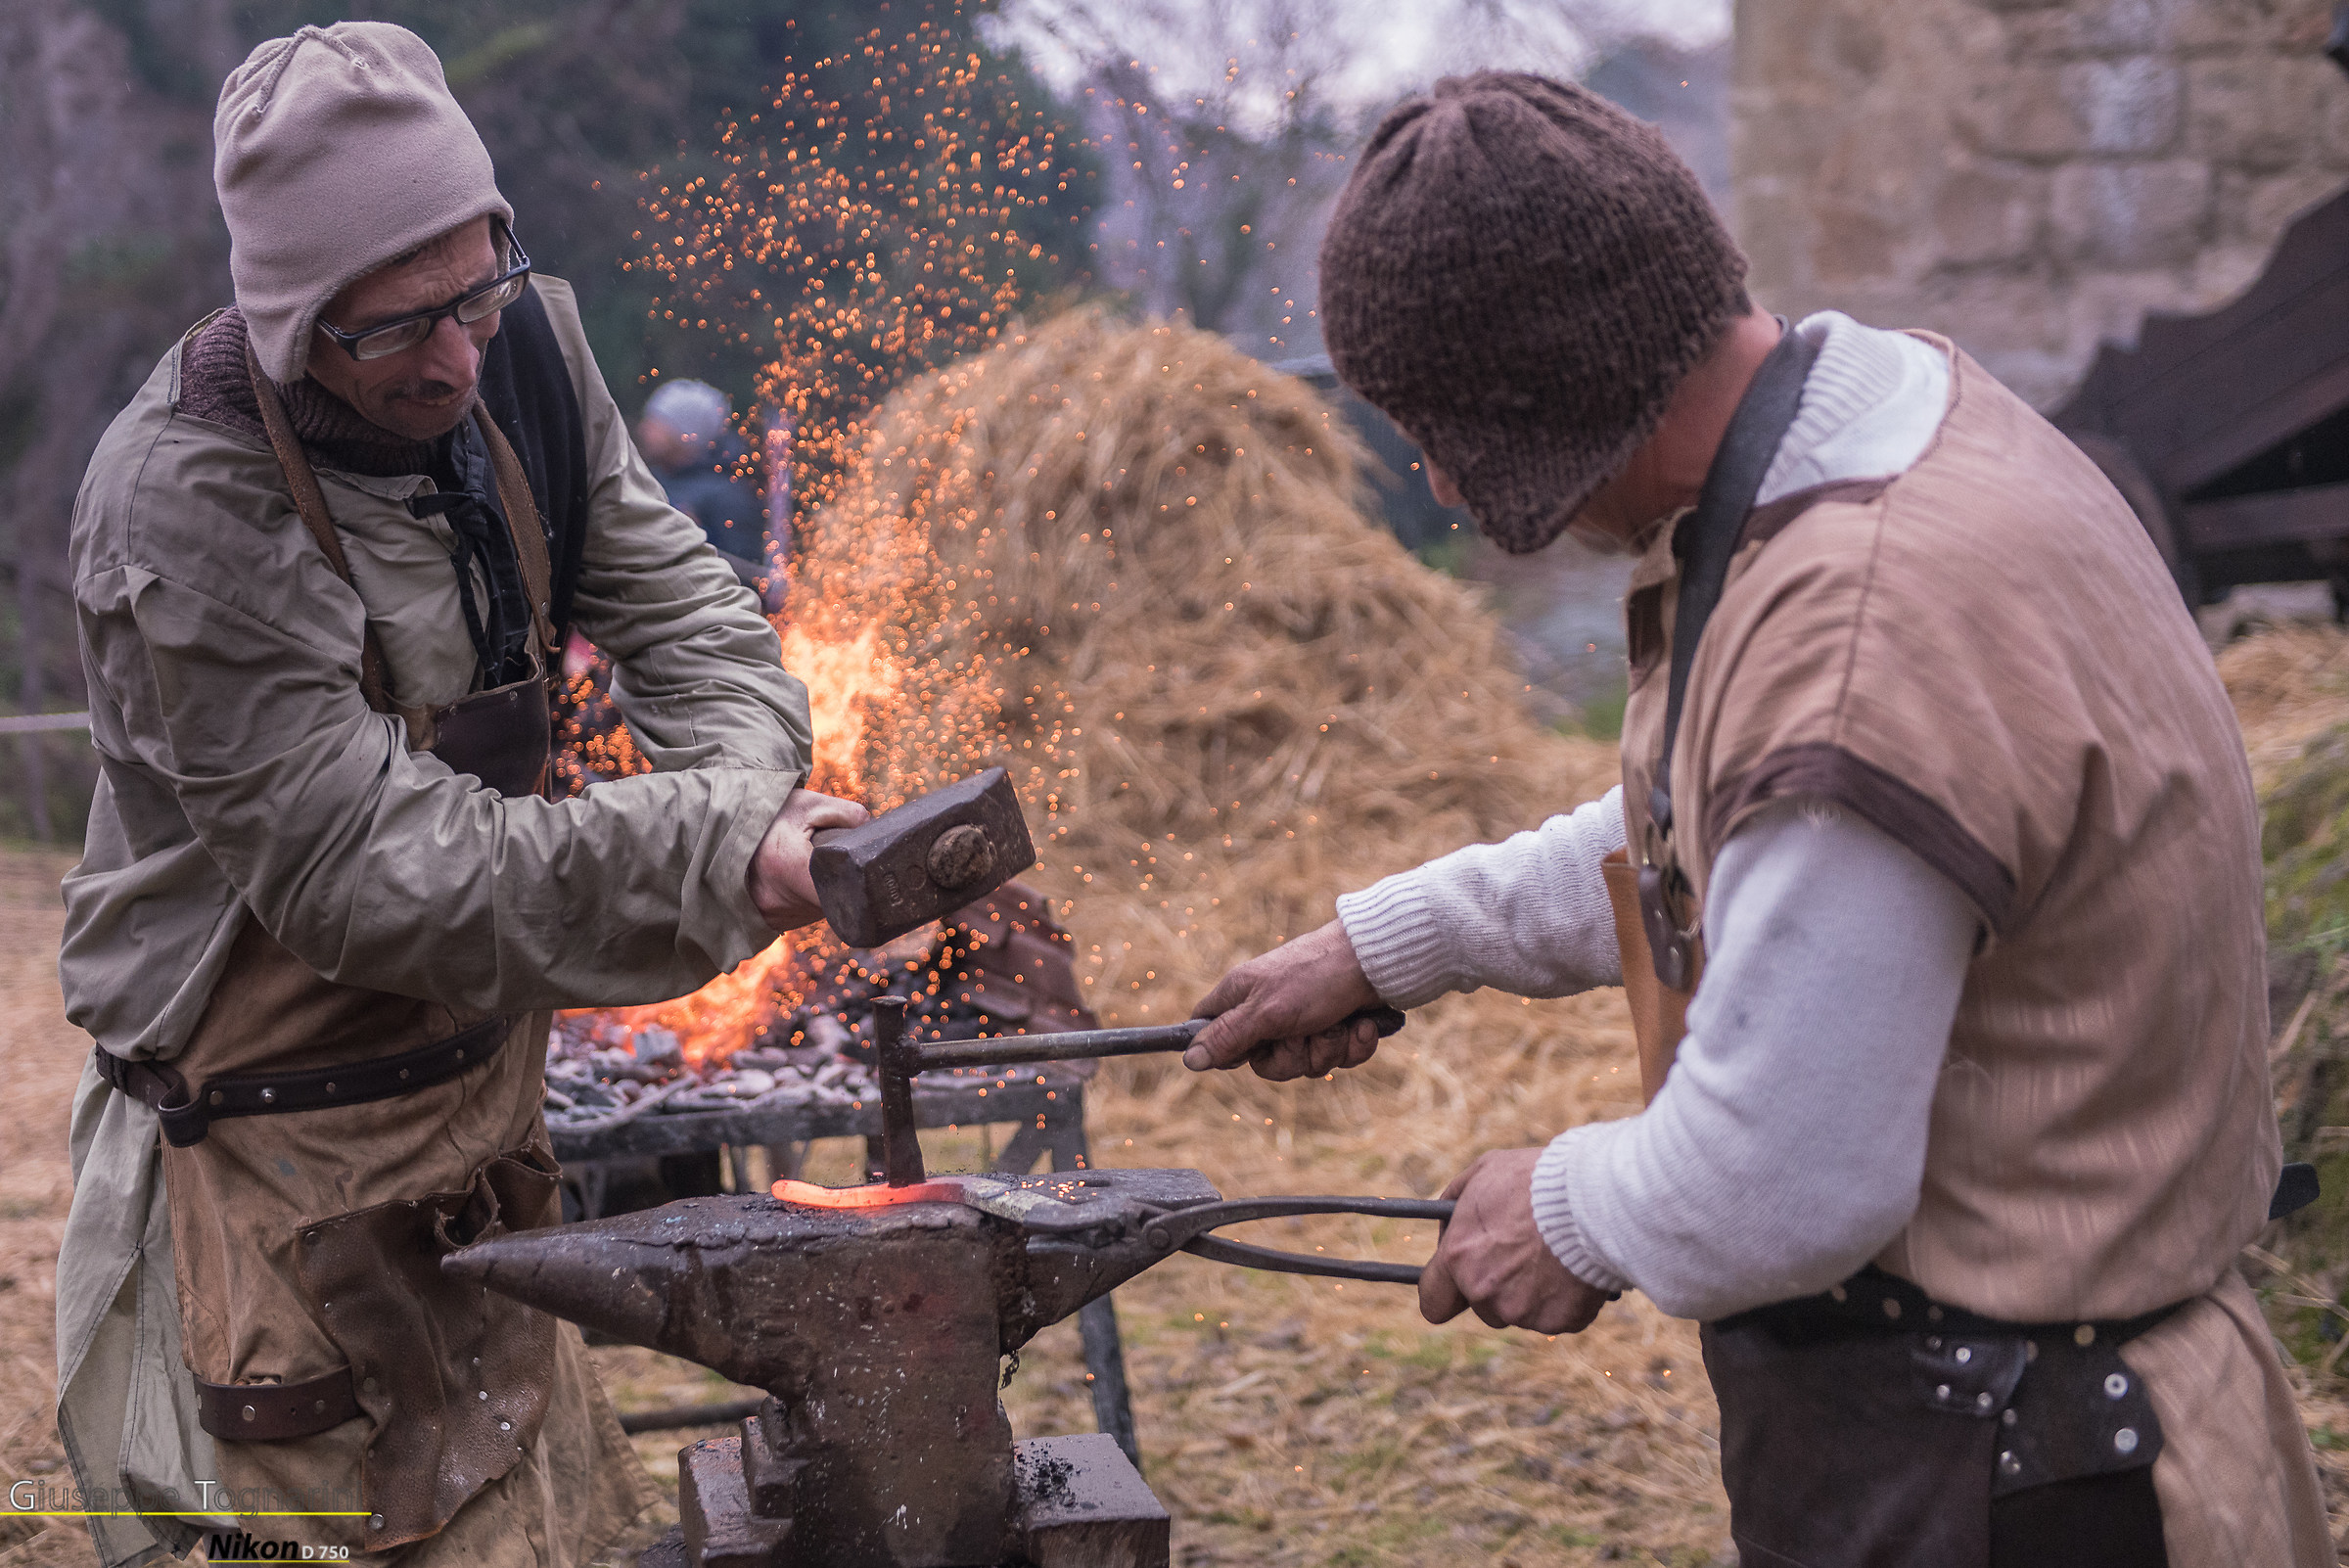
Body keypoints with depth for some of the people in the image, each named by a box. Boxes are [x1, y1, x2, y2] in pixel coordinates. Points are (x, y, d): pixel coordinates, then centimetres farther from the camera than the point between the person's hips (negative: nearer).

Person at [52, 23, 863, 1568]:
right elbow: (366, 874, -28)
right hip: (282, 1136, -7)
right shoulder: (186, 503, -27)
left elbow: (670, 593, 0)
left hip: (477, 1078, 7)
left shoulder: (521, 341, -7)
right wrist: (714, 857, -33)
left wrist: (747, 781, -22)